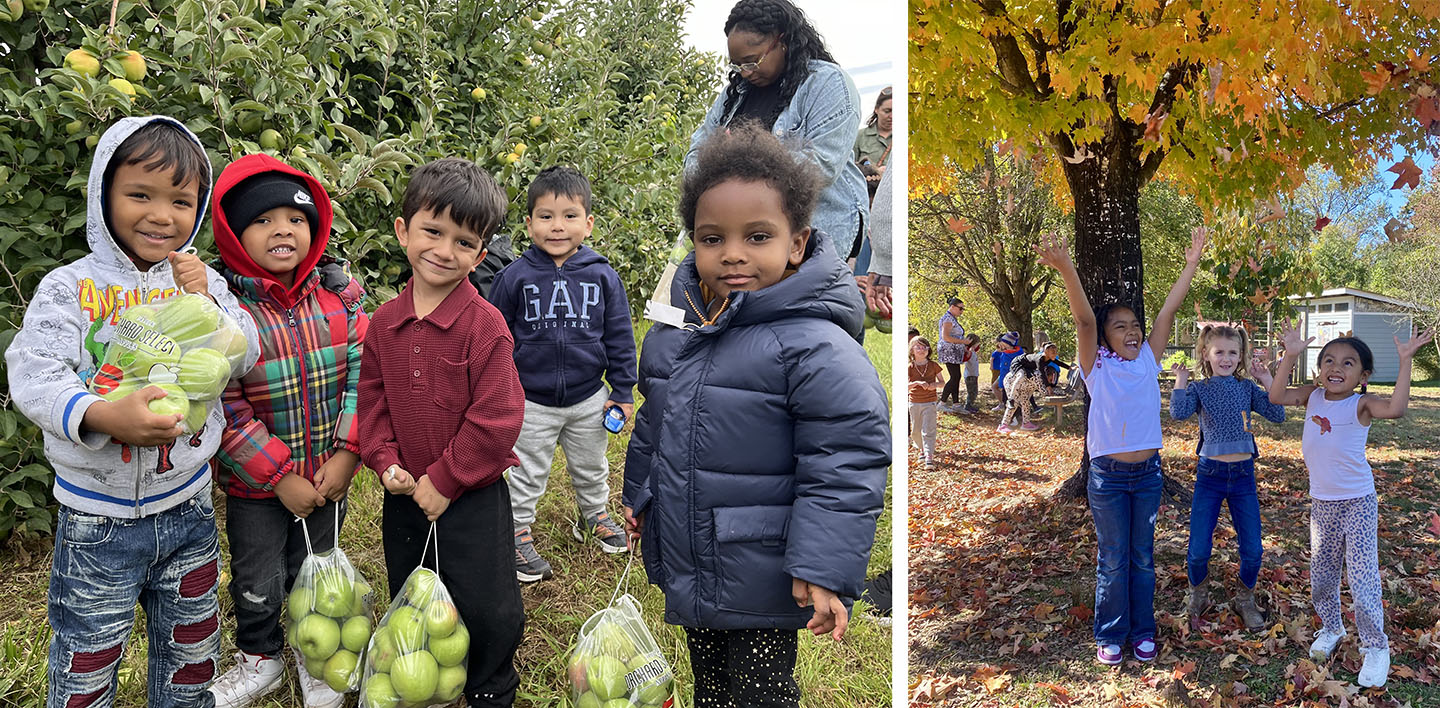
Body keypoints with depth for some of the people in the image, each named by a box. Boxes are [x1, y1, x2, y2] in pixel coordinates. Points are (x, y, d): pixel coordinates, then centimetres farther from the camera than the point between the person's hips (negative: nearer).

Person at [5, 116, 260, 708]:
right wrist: (103, 416, -38)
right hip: (99, 519, -3)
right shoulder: (70, 287, -11)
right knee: (86, 658, 10)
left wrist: (205, 302, -18)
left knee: (193, 646, 21)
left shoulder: (200, 281, 0)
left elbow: (245, 360, -3)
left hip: (188, 506, 3)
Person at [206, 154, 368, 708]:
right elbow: (223, 411, -17)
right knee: (257, 582, 17)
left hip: (329, 475, 2)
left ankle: (312, 653, 45)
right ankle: (260, 660, 44)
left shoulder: (340, 296, -7)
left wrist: (348, 454, -14)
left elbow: (362, 377, -6)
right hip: (254, 484, -2)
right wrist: (280, 477, -17)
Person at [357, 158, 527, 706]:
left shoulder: (485, 325, -17)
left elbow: (495, 418, -19)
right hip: (404, 496, 5)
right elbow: (371, 398, 6)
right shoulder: (384, 322, 0)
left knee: (487, 609, 5)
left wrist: (444, 480, -16)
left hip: (471, 497, -5)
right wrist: (385, 461, -8)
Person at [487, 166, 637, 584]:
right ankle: (519, 533, 28)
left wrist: (623, 391, 1)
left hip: (589, 398, 2)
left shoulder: (602, 277, -7)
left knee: (591, 467, 21)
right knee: (527, 474, 11)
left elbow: (619, 337, 0)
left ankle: (594, 516, 43)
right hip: (531, 401, -2)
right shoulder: (515, 277, -9)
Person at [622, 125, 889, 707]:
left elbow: (845, 465, -22)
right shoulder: (676, 328, 0)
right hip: (686, 566, 7)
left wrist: (822, 569, -23)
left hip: (762, 586, -6)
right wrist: (639, 496, 25)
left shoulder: (815, 347, -23)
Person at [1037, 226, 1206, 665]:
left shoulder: (1147, 360, 4)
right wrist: (1066, 270, -35)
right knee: (1112, 560, 7)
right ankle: (1110, 636, 20)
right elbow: (1084, 319, -21)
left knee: (1143, 558, 13)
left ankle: (1142, 632, 26)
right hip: (1107, 475, -3)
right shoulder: (1097, 366, -6)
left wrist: (1191, 263, -6)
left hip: (1147, 472, 3)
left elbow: (1168, 312, -2)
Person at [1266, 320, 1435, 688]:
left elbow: (1395, 408, -35)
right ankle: (1330, 628, 37)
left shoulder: (1361, 405, -16)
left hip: (1357, 503, -5)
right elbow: (1276, 396, -12)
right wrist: (1290, 355, -19)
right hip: (1321, 502, 5)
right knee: (1321, 574, 15)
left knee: (1362, 576, -7)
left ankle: (1376, 646, 9)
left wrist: (1405, 361, -37)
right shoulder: (1313, 396, -1)